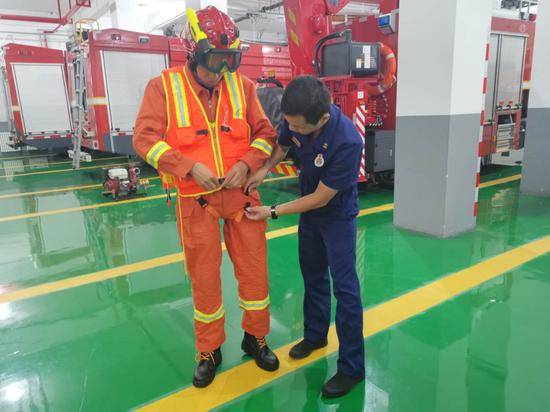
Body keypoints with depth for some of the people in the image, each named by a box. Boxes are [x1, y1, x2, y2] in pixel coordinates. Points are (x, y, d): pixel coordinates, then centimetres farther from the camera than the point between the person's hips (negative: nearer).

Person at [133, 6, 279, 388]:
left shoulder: (242, 85, 2)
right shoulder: (163, 86, -4)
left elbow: (265, 132, 5)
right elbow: (145, 138, -9)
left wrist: (246, 163, -12)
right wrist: (190, 166, -19)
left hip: (241, 194, 2)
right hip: (196, 199, -2)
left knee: (254, 268, 9)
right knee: (204, 276, 10)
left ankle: (255, 337, 34)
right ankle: (209, 352, 32)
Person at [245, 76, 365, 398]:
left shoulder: (347, 142, -36)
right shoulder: (296, 119, -19)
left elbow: (321, 198, -27)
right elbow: (282, 145, 5)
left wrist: (273, 212, -21)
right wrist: (264, 169, -14)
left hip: (337, 215, -6)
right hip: (309, 210, 7)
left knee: (344, 287, -2)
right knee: (313, 275, 19)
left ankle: (352, 367, 13)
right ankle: (315, 335, 41)